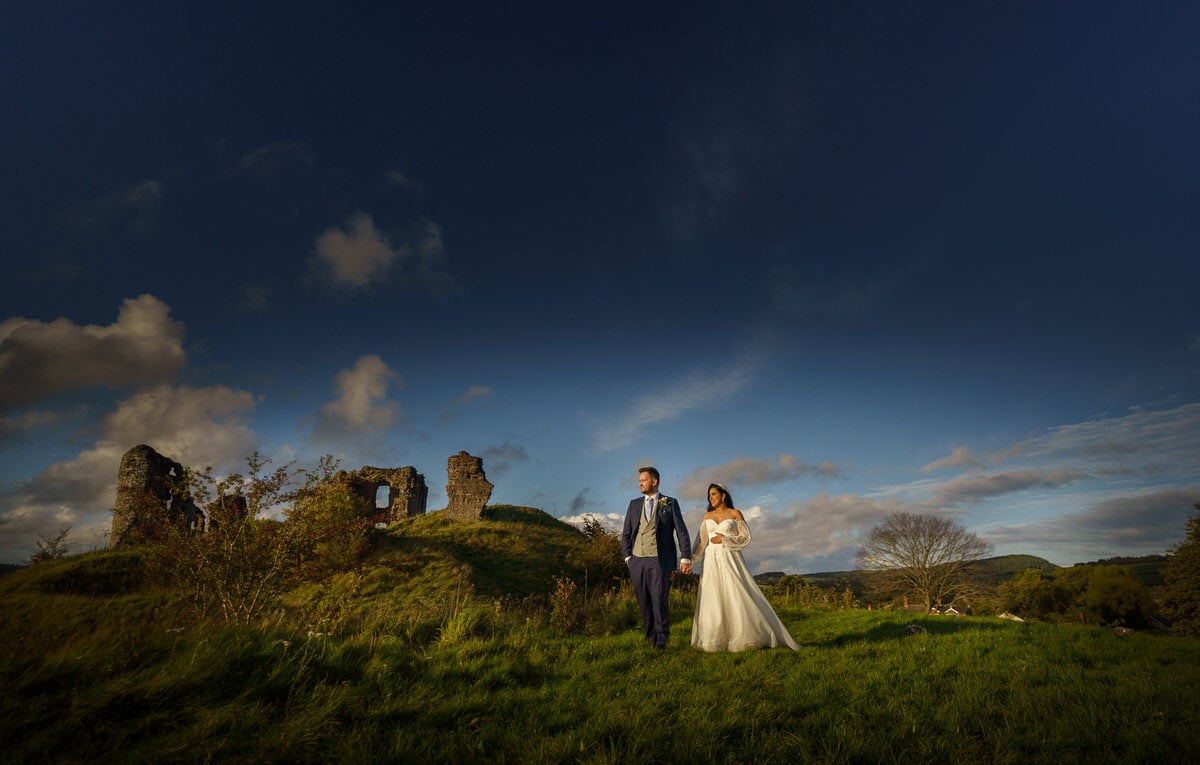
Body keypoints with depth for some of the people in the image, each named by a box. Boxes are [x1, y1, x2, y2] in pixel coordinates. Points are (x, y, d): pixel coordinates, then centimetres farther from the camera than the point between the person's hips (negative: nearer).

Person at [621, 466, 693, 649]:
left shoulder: (670, 503, 5)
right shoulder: (634, 504, 14)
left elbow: (681, 531, 3)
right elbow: (626, 533, 16)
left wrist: (685, 557, -3)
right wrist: (627, 556, 6)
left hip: (660, 560, -4)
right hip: (637, 560, 4)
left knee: (660, 600, -8)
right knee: (643, 601, 7)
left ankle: (661, 639, 8)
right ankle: (650, 636, 23)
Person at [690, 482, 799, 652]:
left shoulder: (735, 514, 3)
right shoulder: (707, 516, 12)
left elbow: (745, 537, -2)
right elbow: (701, 541, 8)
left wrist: (724, 539, -12)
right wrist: (691, 559, -5)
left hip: (730, 560, -3)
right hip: (711, 562, 3)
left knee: (737, 598, -6)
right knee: (712, 600, 1)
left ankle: (745, 638, 6)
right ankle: (714, 641, 10)